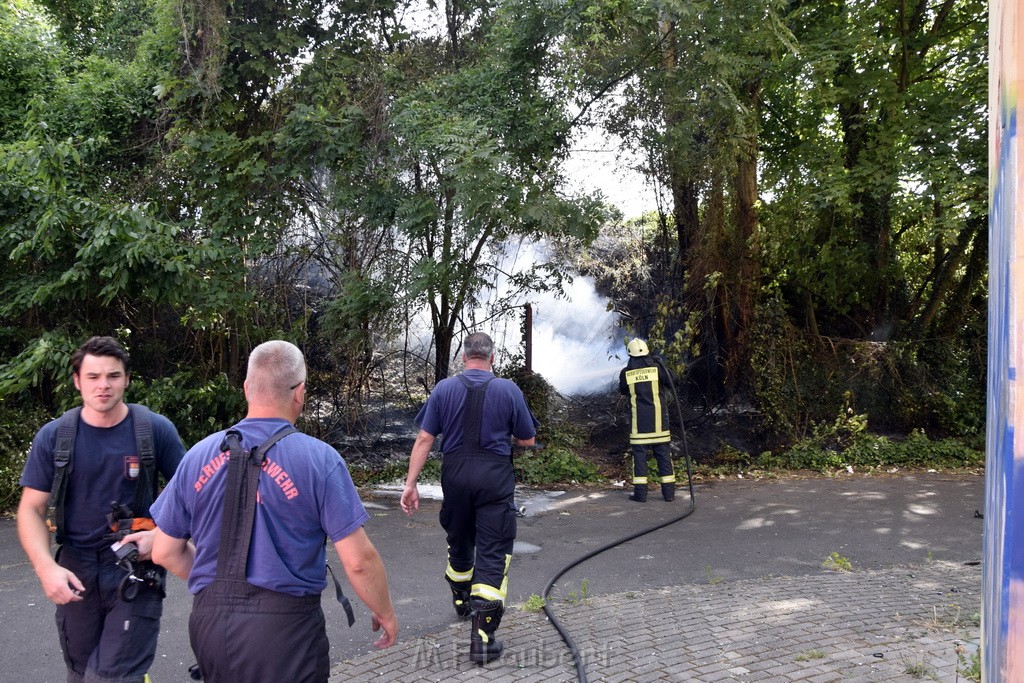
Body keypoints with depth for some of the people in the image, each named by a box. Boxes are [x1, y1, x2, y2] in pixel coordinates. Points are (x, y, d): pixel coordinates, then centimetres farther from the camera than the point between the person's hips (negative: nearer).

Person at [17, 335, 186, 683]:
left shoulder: (156, 430, -7)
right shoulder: (53, 436, -3)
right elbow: (31, 510, 0)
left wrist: (161, 535, -15)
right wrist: (46, 567, -15)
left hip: (138, 568, -3)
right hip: (76, 571, 3)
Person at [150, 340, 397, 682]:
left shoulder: (198, 455, 0)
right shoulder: (319, 459, -14)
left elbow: (165, 552, 8)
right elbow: (358, 560, -14)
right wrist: (385, 613, 2)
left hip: (209, 620, 5)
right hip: (285, 626, -4)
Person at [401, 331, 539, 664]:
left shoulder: (444, 389, 1)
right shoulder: (509, 390, -2)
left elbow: (424, 440, -3)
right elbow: (527, 440, 4)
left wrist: (410, 483, -1)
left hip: (455, 474, 3)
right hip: (495, 477, -2)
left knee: (459, 542, 23)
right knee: (493, 552, 0)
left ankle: (462, 602, 47)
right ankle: (482, 636, -5)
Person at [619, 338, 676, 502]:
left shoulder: (626, 373, -4)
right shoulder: (657, 367, -6)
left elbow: (623, 391, 12)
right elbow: (670, 385, 5)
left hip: (638, 420, -1)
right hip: (659, 419, 1)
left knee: (639, 454, 4)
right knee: (663, 453, 7)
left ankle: (640, 493, 3)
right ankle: (669, 491, 10)